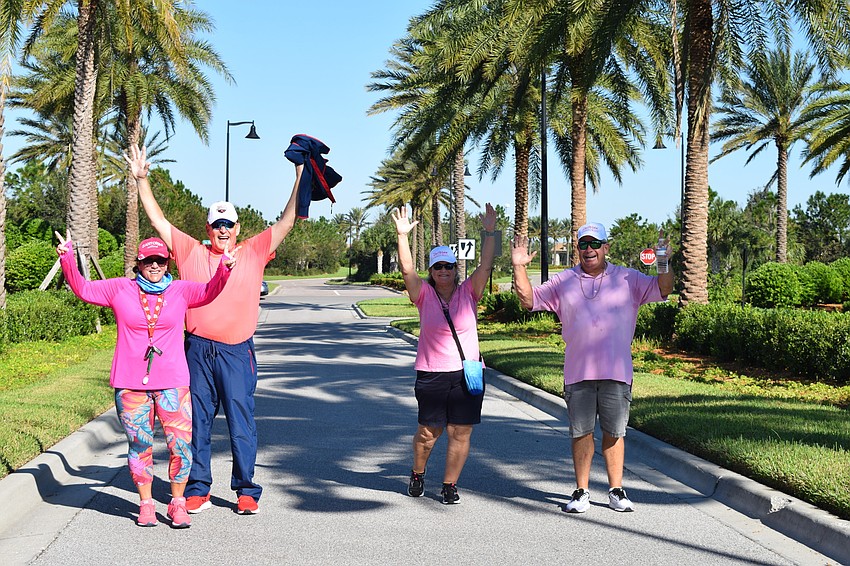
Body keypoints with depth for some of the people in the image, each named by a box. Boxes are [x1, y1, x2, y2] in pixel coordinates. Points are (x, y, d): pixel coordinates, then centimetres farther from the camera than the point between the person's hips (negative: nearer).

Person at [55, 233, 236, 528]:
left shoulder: (180, 291, 7)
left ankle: (177, 505, 11)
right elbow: (83, 289, 7)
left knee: (181, 445, -4)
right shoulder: (120, 289, 6)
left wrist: (224, 268, -24)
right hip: (130, 383, 0)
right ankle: (146, 505, 20)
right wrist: (67, 259, -7)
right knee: (139, 446, 5)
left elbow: (209, 291, -5)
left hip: (172, 382, 0)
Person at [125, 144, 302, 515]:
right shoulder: (192, 252, 10)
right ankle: (198, 490, 16)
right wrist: (141, 179, 8)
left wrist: (301, 176, -1)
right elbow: (158, 221, 12)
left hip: (237, 352, -1)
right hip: (198, 350, 2)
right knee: (197, 422, 7)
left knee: (241, 422, 0)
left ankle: (246, 491, 9)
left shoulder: (253, 253, 8)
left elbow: (287, 222, 4)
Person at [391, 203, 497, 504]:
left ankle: (449, 485, 14)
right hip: (431, 374, -1)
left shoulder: (468, 293, 5)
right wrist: (403, 236, -17)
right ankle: (417, 474, 32)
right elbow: (407, 269, -9)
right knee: (428, 432, 6)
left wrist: (489, 232, -9)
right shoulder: (424, 295, 2)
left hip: (467, 372, 1)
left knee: (460, 433, 1)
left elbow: (485, 265, -3)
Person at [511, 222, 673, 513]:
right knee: (581, 433, 5)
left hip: (617, 373, -1)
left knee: (614, 432, 6)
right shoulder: (563, 282, 11)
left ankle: (616, 491, 16)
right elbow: (529, 299, 11)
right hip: (577, 374, 1)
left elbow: (663, 290, 3)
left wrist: (663, 263, -13)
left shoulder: (628, 279, 8)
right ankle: (581, 492, 15)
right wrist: (519, 268, 0)